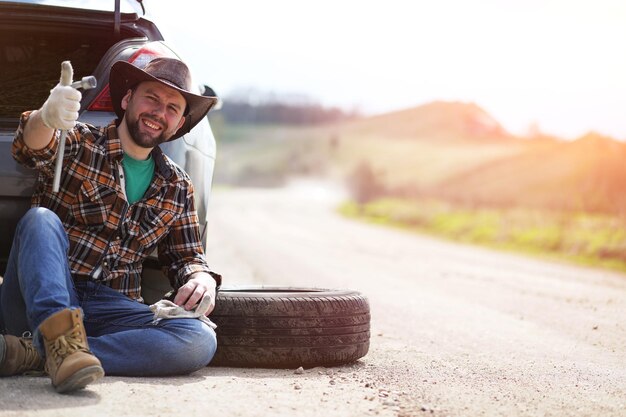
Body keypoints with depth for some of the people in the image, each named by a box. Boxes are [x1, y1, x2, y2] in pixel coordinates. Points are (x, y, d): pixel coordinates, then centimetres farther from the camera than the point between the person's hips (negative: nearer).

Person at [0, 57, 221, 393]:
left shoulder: (178, 187, 16)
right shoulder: (79, 142, 3)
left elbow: (187, 257, 18)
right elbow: (32, 148, -20)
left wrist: (201, 278, -8)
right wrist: (46, 118, -45)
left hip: (110, 307, 3)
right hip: (43, 298, -3)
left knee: (200, 342, -26)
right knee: (40, 218, -30)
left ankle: (34, 352, -30)